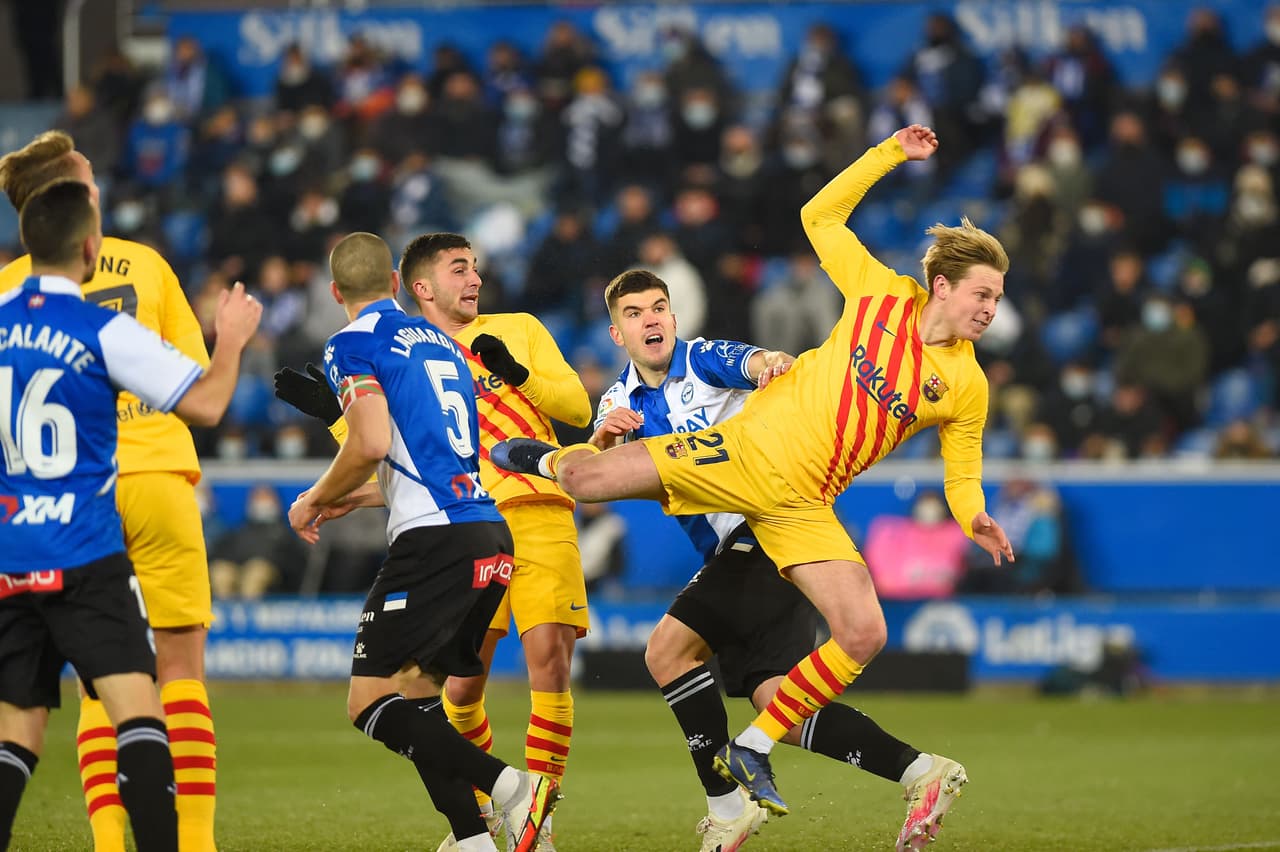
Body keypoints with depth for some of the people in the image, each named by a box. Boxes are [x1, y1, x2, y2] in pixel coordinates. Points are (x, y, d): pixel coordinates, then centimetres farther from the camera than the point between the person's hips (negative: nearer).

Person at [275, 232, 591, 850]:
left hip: (541, 516, 0)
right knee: (463, 683, -8)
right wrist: (332, 412, -1)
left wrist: (520, 376, -6)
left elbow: (579, 408, 10)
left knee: (549, 660, -14)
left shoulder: (519, 330, 17)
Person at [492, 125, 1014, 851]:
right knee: (585, 478, -9)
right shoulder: (881, 295, -4)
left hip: (803, 506, 2)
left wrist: (975, 519, -15)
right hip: (746, 450, -2)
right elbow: (820, 217, 7)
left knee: (864, 635, -16)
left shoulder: (967, 387, -1)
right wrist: (889, 156, 0)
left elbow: (964, 477, 8)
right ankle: (545, 460, 32)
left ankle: (754, 750, 0)